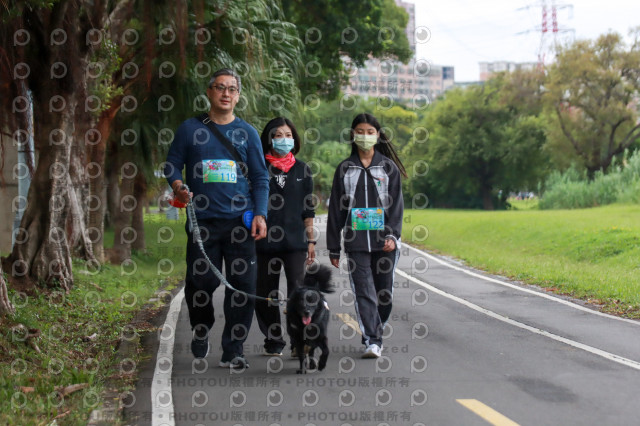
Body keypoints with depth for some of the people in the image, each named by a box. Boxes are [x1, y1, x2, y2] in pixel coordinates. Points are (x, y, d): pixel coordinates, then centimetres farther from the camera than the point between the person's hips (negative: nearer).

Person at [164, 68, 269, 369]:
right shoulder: (190, 129, 9)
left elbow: (260, 178, 10)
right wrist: (178, 186, -10)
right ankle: (201, 332, 27)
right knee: (199, 282, -3)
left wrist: (260, 214, -2)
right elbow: (172, 164, 12)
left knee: (242, 285, -4)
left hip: (240, 220, 1)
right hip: (202, 220, -1)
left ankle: (233, 351, 4)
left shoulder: (247, 132, 11)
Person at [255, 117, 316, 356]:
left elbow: (308, 209, 14)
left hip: (295, 240, 1)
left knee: (297, 291, -10)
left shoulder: (302, 170, 11)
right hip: (266, 240, 0)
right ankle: (273, 342, 15)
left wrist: (310, 240, 10)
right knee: (266, 293, 4)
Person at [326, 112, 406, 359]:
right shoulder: (345, 169, 10)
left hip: (384, 241, 0)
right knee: (364, 292, -10)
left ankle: (376, 335, 22)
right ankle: (371, 341, -13)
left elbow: (396, 205, 4)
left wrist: (393, 235, -10)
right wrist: (333, 247, 8)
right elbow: (336, 209, 11)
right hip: (356, 242, 0)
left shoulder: (389, 167, 7)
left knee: (384, 292, 5)